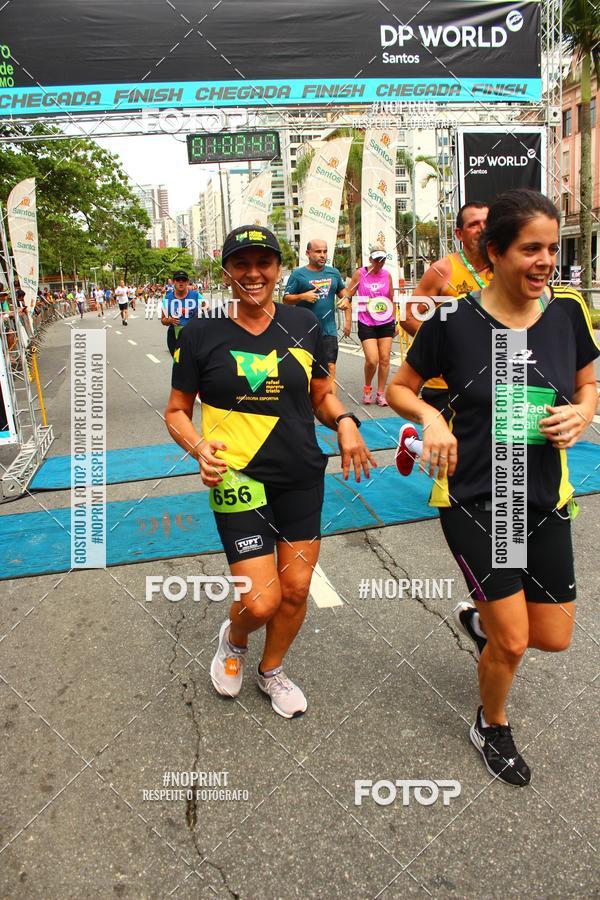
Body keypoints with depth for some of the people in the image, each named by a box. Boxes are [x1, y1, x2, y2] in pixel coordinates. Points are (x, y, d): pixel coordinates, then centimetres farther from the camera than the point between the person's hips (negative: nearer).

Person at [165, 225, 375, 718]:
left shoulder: (303, 323, 3)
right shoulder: (202, 333, -5)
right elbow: (177, 411, 2)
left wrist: (344, 422, -7)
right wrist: (199, 447, -18)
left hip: (303, 478, 4)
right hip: (238, 479, -3)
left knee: (296, 590, 11)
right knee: (262, 601, -7)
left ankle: (272, 670, 41)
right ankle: (233, 639, 32)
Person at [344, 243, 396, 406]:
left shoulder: (387, 275, 5)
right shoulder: (360, 274, -4)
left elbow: (391, 300, 15)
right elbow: (348, 297, -1)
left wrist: (394, 322, 15)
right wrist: (348, 321, -6)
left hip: (386, 323, 3)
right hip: (366, 324, -3)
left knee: (385, 359, 1)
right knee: (372, 360, -11)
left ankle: (381, 393, 13)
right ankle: (367, 388, 16)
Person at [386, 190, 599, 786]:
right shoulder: (454, 321, -12)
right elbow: (399, 389, 0)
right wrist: (430, 417, -20)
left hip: (546, 501, 5)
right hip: (472, 500, -4)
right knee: (513, 642, -1)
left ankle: (478, 619, 46)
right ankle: (492, 728, 33)